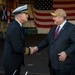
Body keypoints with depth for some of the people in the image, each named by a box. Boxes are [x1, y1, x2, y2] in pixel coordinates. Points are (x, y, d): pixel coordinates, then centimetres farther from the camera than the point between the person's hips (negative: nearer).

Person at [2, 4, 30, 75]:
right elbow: (18, 48, -27)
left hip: (11, 60, 9)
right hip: (12, 62, -9)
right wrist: (28, 50, -12)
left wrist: (26, 49, 1)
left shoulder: (14, 25, 6)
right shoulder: (15, 28, -25)